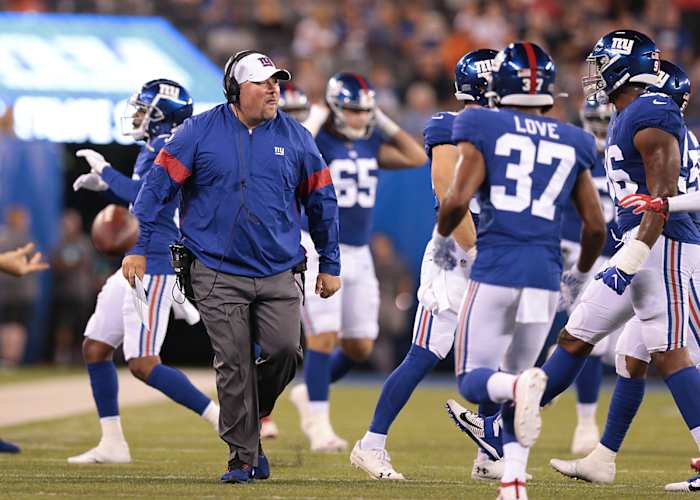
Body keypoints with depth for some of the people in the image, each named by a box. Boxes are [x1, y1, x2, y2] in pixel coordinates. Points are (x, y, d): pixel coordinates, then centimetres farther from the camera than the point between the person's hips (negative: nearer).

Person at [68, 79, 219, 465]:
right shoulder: (156, 148, 15)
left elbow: (144, 196, -25)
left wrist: (105, 170, -13)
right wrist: (105, 185, 20)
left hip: (155, 266, -11)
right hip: (139, 264, 11)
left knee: (143, 365, -12)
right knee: (95, 348, 13)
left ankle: (222, 419, -8)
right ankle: (112, 443, 17)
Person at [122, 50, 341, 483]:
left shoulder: (296, 138, 6)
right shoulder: (199, 133, -1)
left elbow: (322, 201, 14)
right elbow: (159, 186, 1)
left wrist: (330, 265, 15)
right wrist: (138, 248, -4)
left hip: (279, 273, 2)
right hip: (218, 274, -2)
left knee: (284, 350, -11)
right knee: (234, 364, -4)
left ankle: (250, 419, 17)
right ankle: (244, 456, 5)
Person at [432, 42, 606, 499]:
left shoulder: (484, 130, 1)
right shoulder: (572, 145, 12)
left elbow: (457, 199, -9)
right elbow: (596, 226, 12)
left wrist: (442, 238, 11)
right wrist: (580, 275, 29)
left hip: (495, 271, -3)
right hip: (545, 277, 3)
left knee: (474, 380, 4)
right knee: (514, 380, 18)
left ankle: (520, 388, -30)